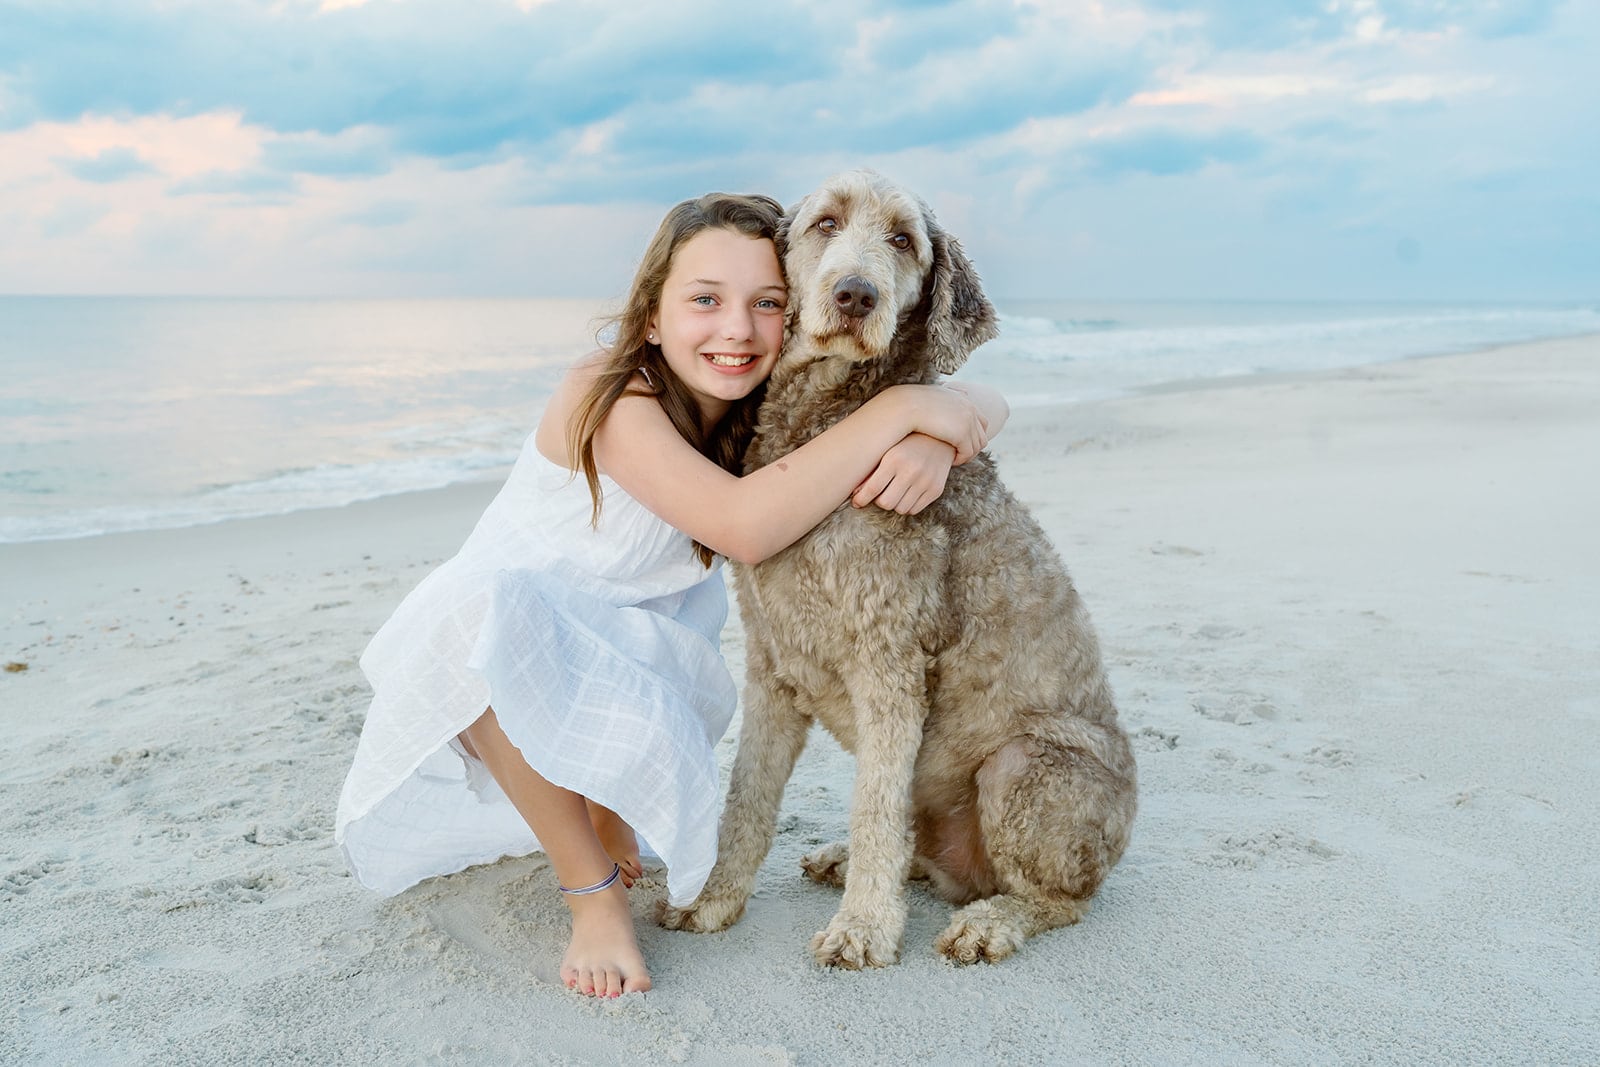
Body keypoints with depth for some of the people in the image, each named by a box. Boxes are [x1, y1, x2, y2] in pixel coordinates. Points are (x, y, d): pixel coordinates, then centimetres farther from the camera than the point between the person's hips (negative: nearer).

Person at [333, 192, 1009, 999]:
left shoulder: (775, 409, -13)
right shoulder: (609, 397, -30)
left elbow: (978, 408, -14)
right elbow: (745, 526, -45)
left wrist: (934, 446, -37)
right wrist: (897, 411, -41)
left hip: (619, 658, 5)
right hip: (483, 636, -5)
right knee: (494, 607, -37)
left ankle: (604, 816, 7)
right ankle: (593, 889, -20)